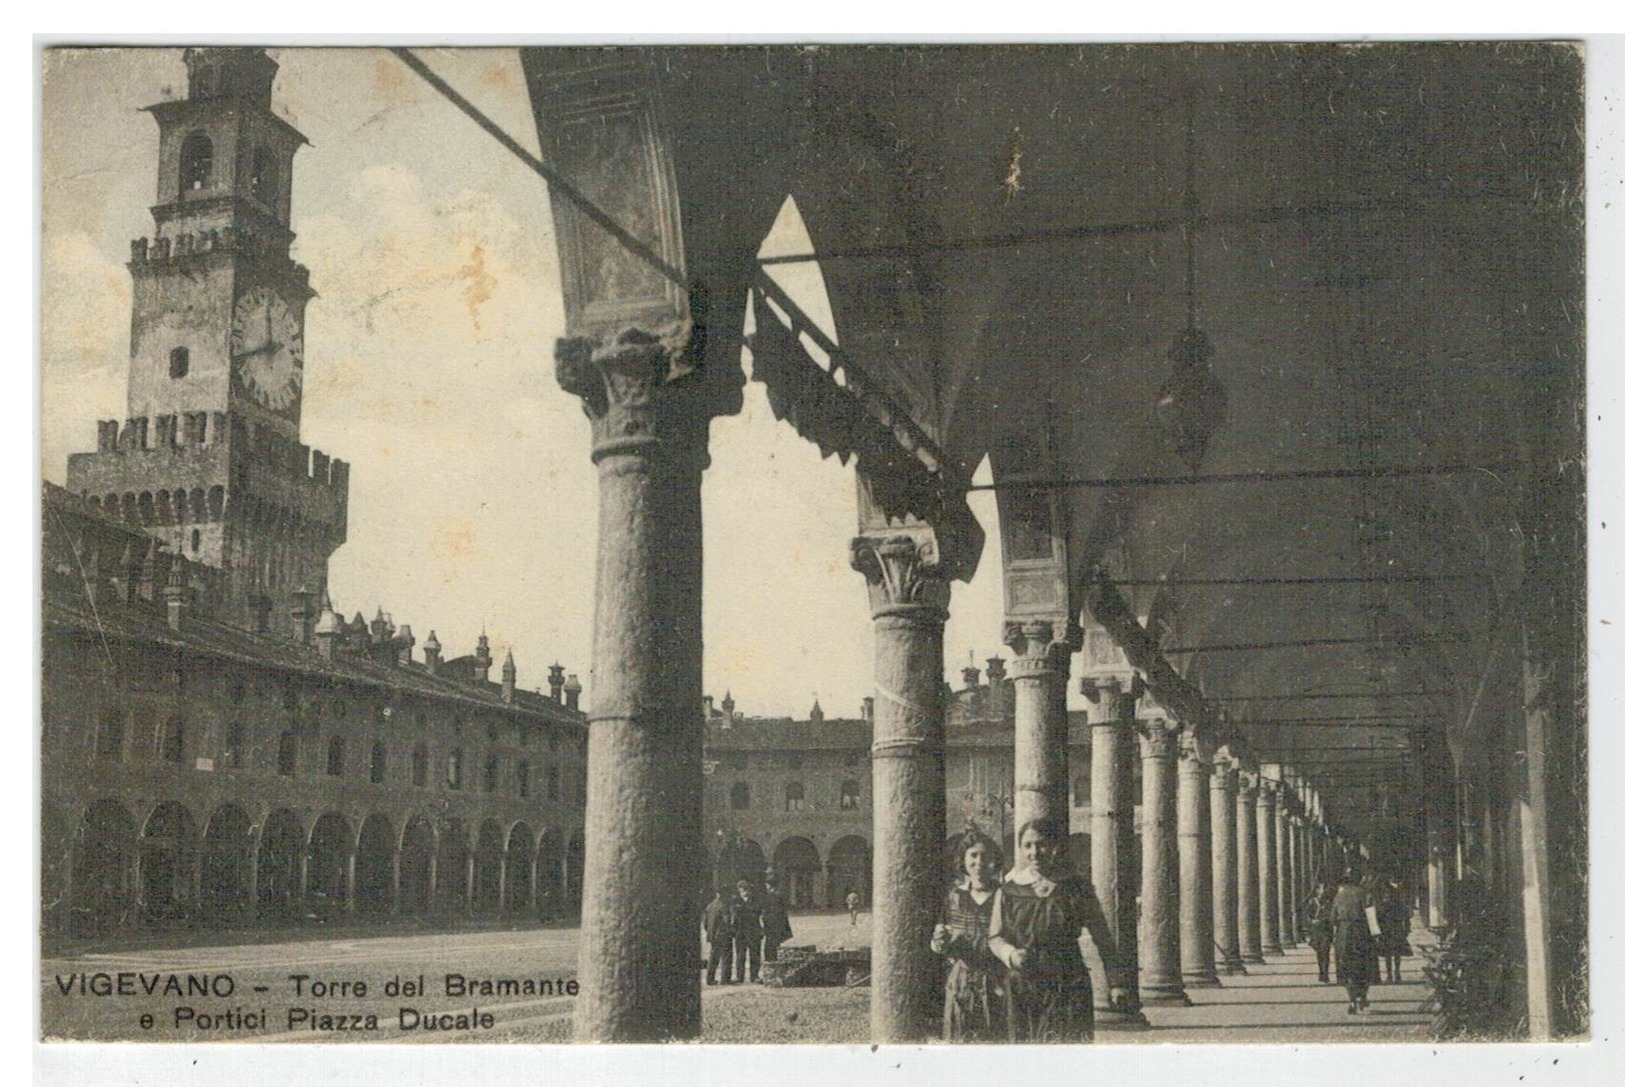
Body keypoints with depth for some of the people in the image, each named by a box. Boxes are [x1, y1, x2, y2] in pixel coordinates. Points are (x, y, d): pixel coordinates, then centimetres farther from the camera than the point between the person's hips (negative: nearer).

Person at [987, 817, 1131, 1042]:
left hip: (1067, 990, -1)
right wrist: (1011, 954, -10)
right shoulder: (1008, 891, 4)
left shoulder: (1075, 887, 1)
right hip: (1021, 989, 2)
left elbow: (1103, 938, 7)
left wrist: (1117, 981, 3)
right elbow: (994, 937, 11)